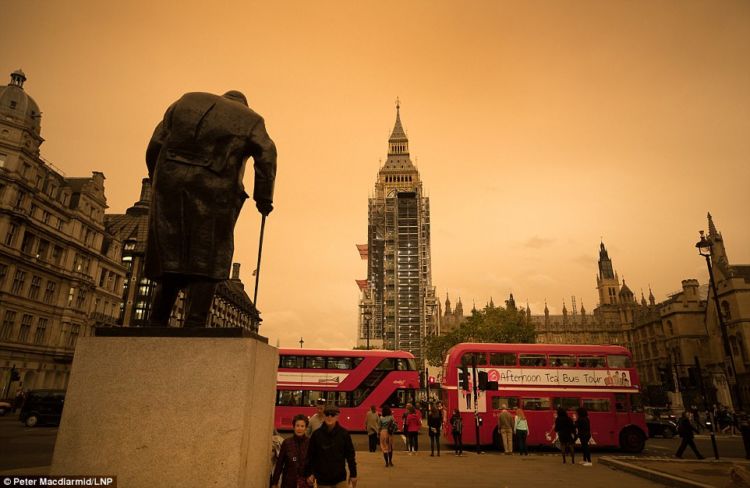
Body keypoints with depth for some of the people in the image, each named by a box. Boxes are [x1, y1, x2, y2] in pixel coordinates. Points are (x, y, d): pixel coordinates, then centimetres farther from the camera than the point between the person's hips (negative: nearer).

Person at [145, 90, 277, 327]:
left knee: (171, 256, 11)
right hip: (214, 192, -3)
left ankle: (157, 322, 12)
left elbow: (155, 146, 15)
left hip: (170, 187, 4)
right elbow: (267, 154, -3)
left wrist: (158, 182, 21)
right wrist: (263, 198, 0)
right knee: (207, 261, 1)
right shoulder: (250, 120, 14)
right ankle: (194, 325, -4)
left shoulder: (186, 101, 23)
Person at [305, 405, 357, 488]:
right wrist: (309, 473, 0)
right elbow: (310, 455, 0)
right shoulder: (317, 434, -6)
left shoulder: (344, 433, -6)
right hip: (322, 480, 0)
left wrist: (353, 474, 3)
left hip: (340, 479, 0)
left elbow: (350, 455, 0)